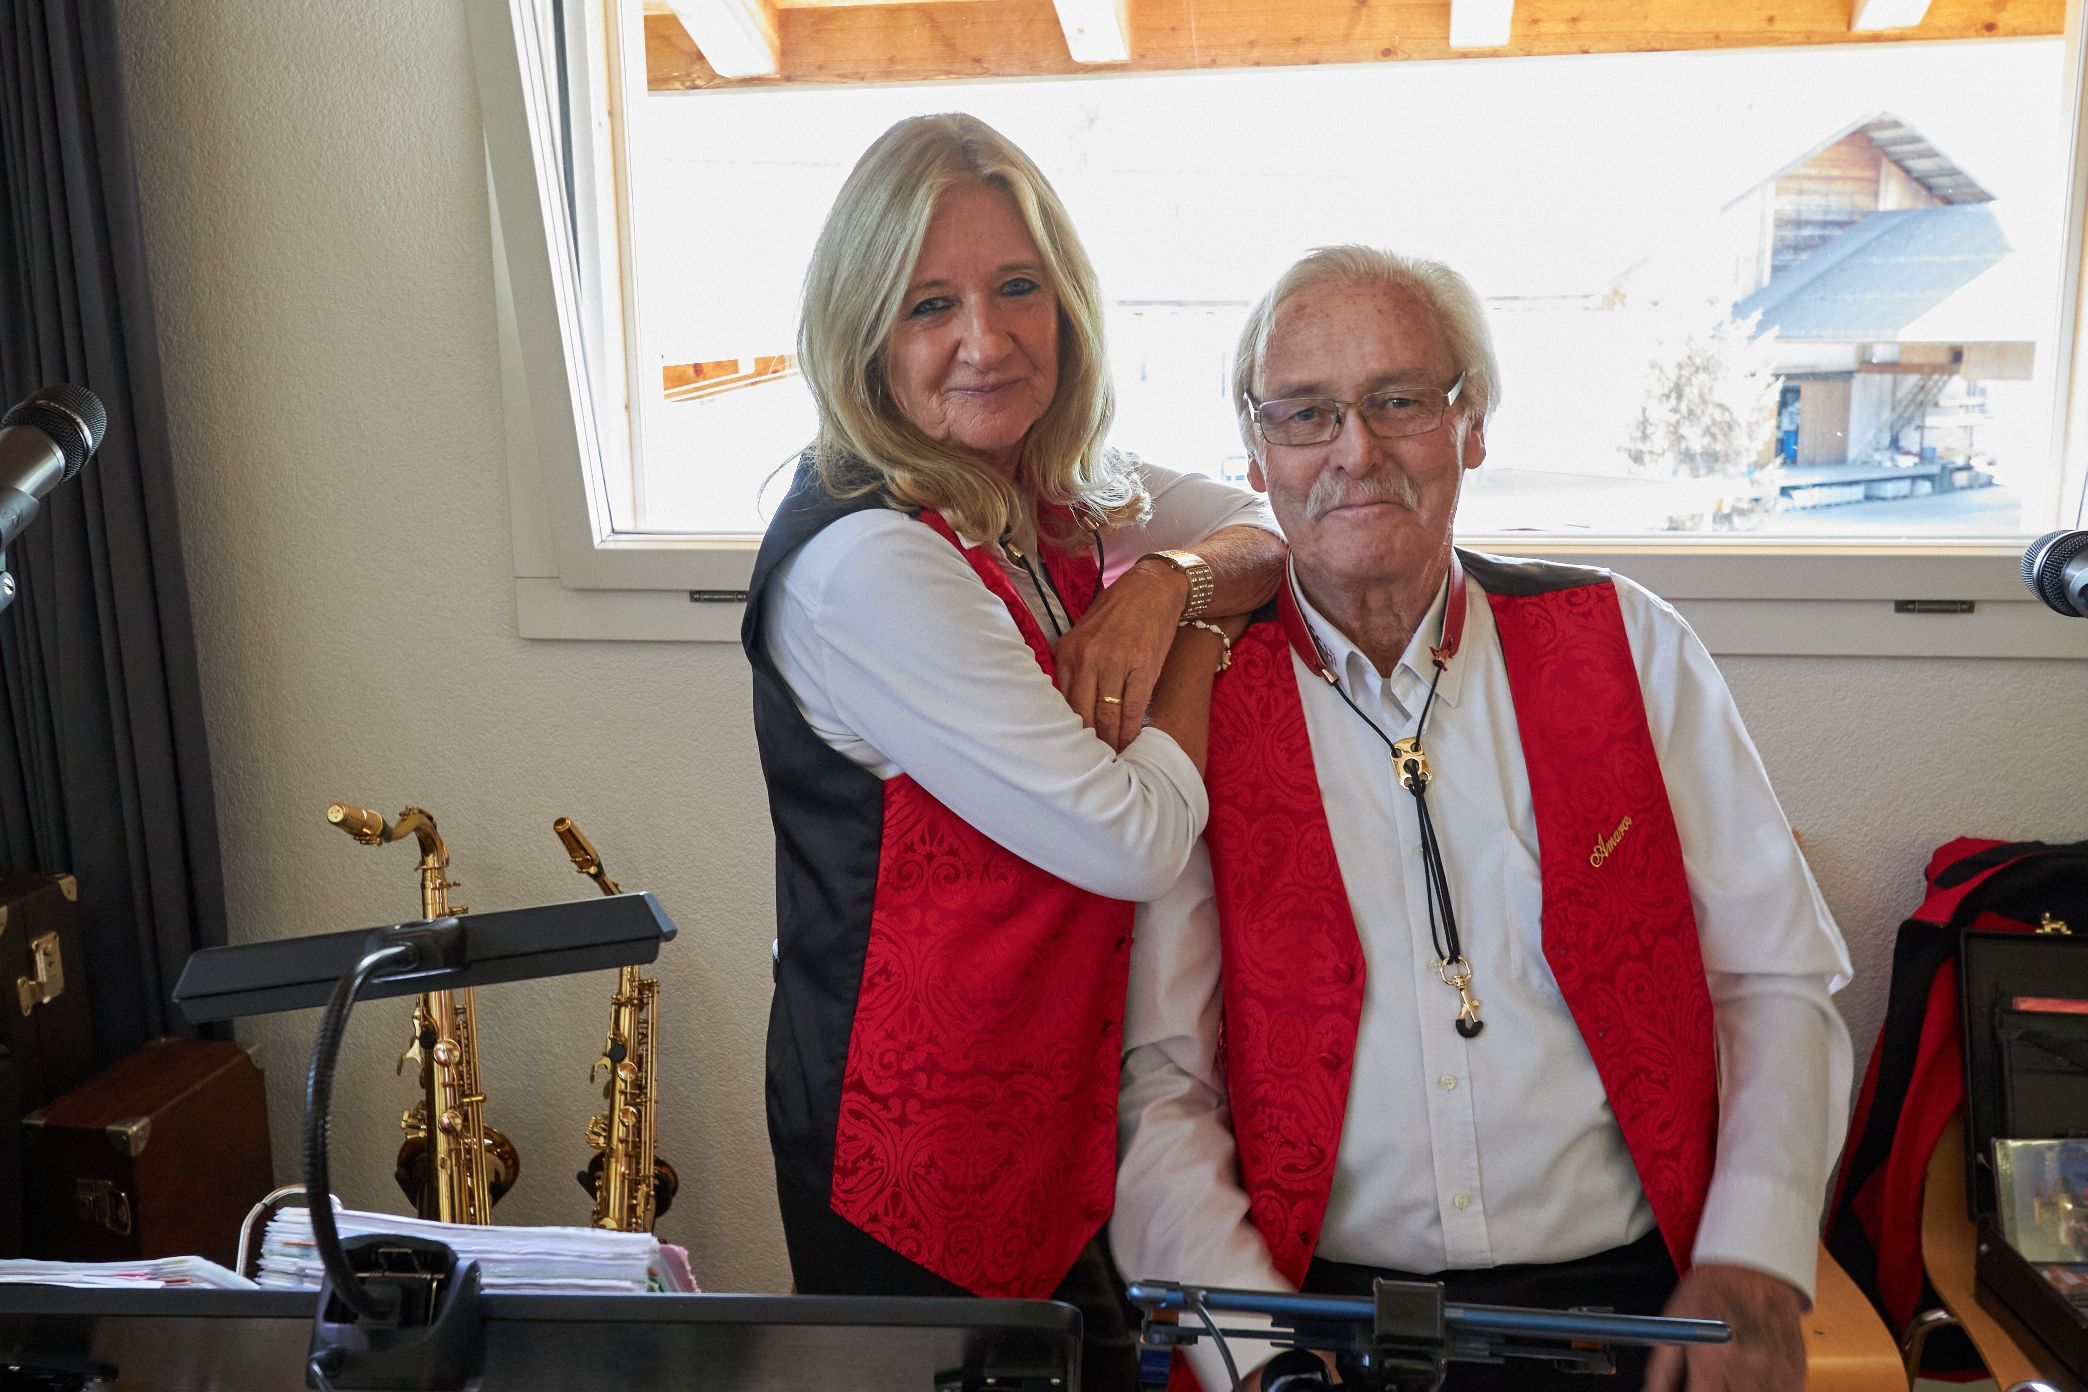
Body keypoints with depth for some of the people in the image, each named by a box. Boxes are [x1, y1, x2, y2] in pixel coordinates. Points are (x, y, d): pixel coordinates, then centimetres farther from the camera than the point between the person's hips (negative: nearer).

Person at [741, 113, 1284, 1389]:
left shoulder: (1065, 499, 0)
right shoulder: (863, 564, -25)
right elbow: (1136, 842, -26)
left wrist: (1174, 578, -13)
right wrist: (1199, 632, -10)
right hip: (925, 1153, -7)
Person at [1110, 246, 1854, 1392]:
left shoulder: (1630, 648, 5)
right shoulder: (1195, 708, -1)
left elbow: (1778, 984, 7)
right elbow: (1154, 1082, -2)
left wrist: (1752, 1271, -6)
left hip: (1627, 1297, 2)